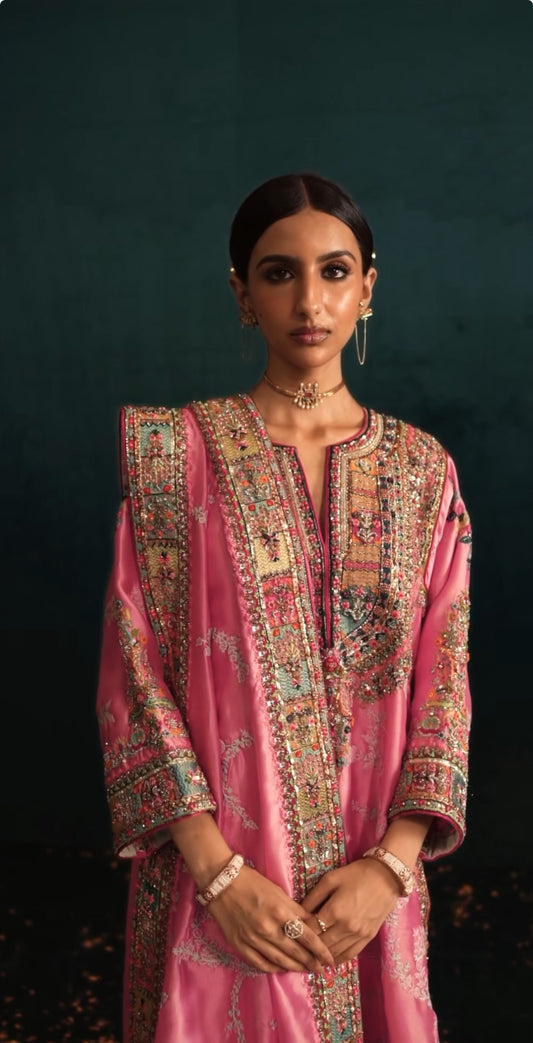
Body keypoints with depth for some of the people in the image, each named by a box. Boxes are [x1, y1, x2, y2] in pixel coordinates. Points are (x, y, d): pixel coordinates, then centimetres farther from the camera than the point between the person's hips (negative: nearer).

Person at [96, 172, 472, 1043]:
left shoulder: (421, 468, 3)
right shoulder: (177, 450, -4)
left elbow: (444, 680, 1)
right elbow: (137, 670, -8)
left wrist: (392, 860, -10)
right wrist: (219, 872, -14)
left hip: (370, 883, 2)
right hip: (219, 881, -2)